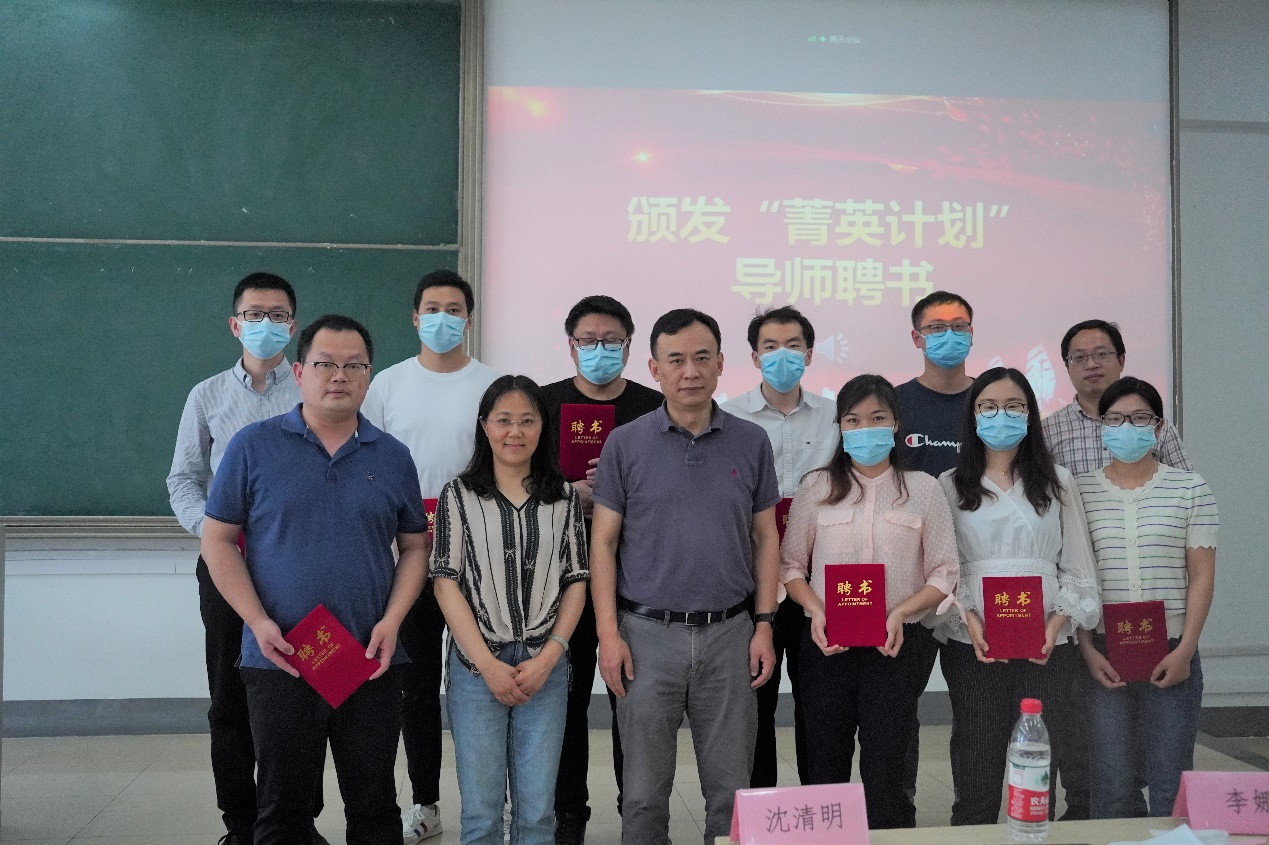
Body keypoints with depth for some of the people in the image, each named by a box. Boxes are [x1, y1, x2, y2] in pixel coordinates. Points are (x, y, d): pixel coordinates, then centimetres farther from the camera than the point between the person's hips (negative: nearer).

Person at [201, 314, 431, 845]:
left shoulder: (393, 457, 6)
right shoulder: (254, 447, -1)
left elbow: (414, 547, 10)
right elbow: (218, 540, 0)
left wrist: (392, 621, -5)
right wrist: (259, 623, -10)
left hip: (371, 662, 2)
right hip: (279, 659, -2)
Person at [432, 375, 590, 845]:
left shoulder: (564, 499, 8)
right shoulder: (458, 496, 2)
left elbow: (576, 581, 6)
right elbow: (446, 583, -3)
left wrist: (548, 657, -6)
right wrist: (488, 665, -10)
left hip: (545, 666, 1)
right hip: (477, 666, -1)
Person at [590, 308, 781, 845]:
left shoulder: (751, 443, 4)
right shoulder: (626, 444, -1)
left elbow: (765, 538, 8)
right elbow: (604, 543, 0)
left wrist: (764, 625, 1)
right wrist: (608, 634, -7)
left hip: (729, 634, 1)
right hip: (648, 634, -1)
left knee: (731, 790, 9)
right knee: (645, 790, 8)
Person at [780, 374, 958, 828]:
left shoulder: (923, 489, 3)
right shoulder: (816, 487, 5)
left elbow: (944, 574, 1)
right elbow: (791, 563, 5)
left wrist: (900, 612, -15)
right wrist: (816, 611, -12)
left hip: (892, 645, -1)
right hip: (826, 643, 1)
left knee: (885, 772, -2)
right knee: (825, 768, 9)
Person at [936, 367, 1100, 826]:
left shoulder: (1057, 482, 11)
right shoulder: (950, 486, 8)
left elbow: (1078, 568, 8)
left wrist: (1059, 621, -7)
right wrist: (968, 618, -12)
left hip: (1047, 647, 1)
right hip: (973, 646, -1)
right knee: (976, 786, 1)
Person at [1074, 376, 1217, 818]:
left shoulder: (1190, 488, 3)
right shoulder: (1080, 492, 3)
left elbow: (1201, 575, 1)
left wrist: (1185, 650, -7)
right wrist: (1088, 650, -5)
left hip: (1172, 652, 0)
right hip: (1103, 653, 0)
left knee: (1172, 782, 6)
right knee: (1110, 781, 5)